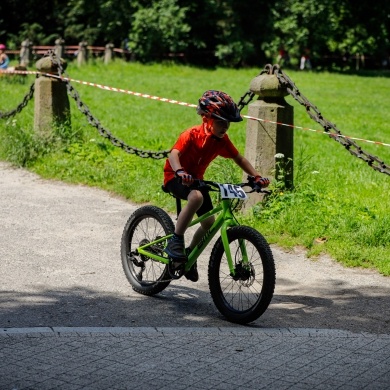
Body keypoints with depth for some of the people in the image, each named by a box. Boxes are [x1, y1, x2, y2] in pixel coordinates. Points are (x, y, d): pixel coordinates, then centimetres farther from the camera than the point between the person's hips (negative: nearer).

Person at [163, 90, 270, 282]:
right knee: (196, 197, -37)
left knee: (209, 222, 1)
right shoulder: (192, 135, -23)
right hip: (175, 177, -7)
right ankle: (175, 242, -26)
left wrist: (256, 176, -9)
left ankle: (190, 253, 27)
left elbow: (239, 158, 3)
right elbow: (174, 153, -35)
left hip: (196, 178, 7)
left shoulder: (222, 139, -5)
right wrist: (180, 172, -55)